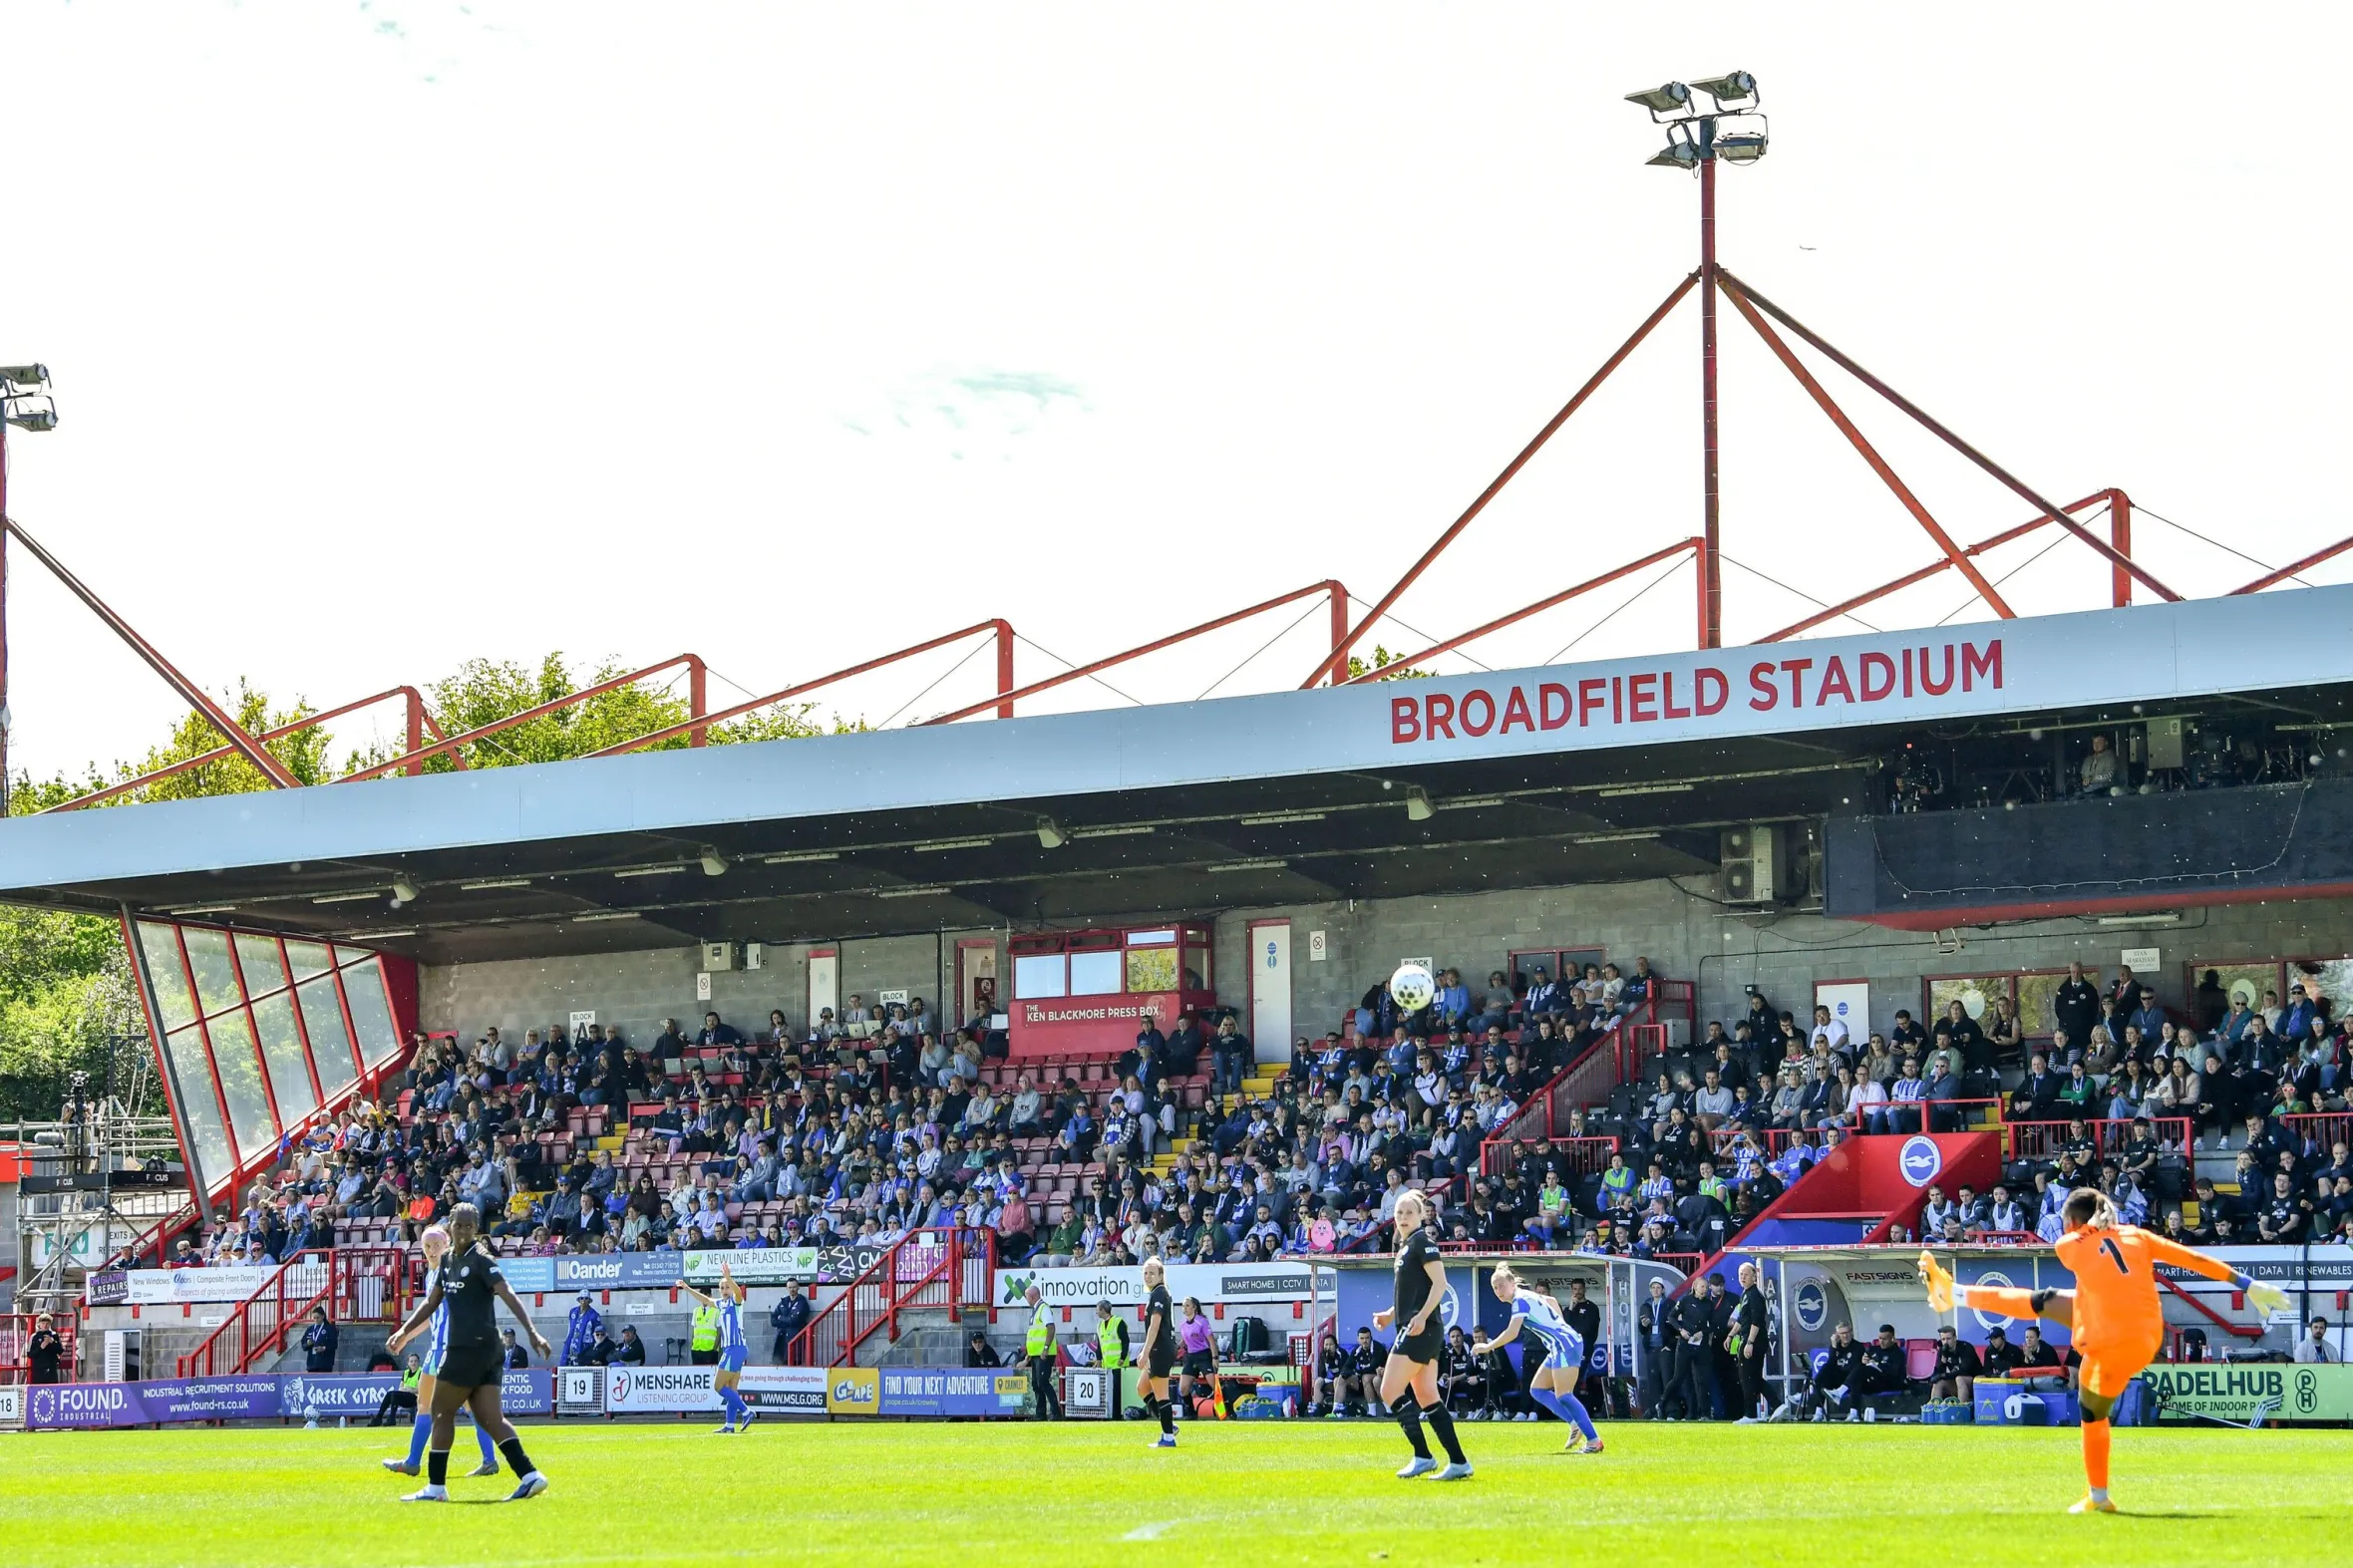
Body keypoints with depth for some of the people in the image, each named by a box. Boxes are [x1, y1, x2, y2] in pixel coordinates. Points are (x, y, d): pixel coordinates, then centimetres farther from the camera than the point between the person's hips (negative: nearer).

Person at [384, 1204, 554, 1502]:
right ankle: (530, 1475, -5)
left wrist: (533, 1333, -29)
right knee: (490, 1419, 2)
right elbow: (431, 1303, 26)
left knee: (442, 1413, -1)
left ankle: (436, 1486, 4)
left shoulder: (481, 1260, -10)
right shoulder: (448, 1260, 16)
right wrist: (404, 1333, 21)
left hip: (473, 1346, -8)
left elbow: (509, 1297, -19)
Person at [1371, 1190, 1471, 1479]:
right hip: (1416, 1330, 10)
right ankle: (1458, 1463, 7)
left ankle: (1422, 1457, -10)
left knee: (1390, 1392, -11)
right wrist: (1390, 1314, 16)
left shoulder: (1422, 1240, -8)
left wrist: (1421, 1316, -26)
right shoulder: (1405, 1245, 20)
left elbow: (1440, 1283, -17)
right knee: (1427, 1398, 8)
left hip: (1420, 1330, -10)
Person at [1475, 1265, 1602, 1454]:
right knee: (1537, 1389, 11)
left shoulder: (1521, 1300, -13)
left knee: (1563, 1395, -16)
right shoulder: (1527, 1295, 15)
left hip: (1566, 1344, -10)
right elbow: (1552, 1301, 33)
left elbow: (1511, 1333, -22)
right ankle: (1576, 1424, 5)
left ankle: (1594, 1440, -18)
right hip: (1559, 1347, 10)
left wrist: (1487, 1346, -13)